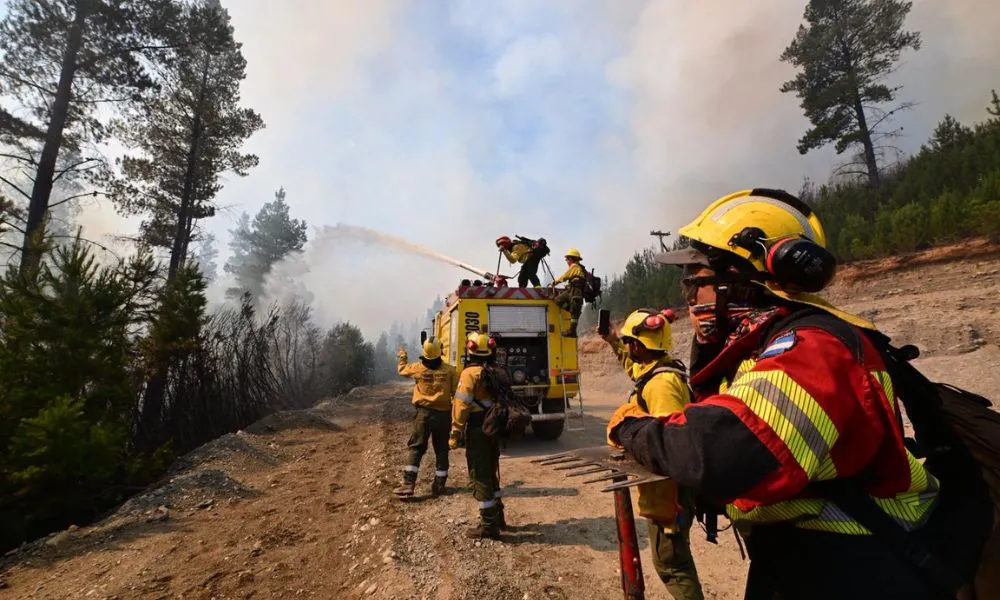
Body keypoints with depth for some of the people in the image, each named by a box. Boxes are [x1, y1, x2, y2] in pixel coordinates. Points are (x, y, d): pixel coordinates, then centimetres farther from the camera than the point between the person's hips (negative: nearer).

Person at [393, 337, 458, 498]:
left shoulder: (418, 368, -4)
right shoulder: (450, 370, -6)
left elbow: (402, 369, 18)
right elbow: (457, 393, -5)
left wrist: (403, 356, 37)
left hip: (424, 413, 0)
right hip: (443, 414, 0)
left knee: (416, 449, 8)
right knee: (441, 450, 11)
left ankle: (408, 484, 2)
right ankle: (439, 485, 16)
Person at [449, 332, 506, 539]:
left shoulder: (470, 374, -14)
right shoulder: (495, 374, 9)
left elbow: (461, 406, -19)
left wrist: (455, 433, -14)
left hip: (477, 431, -8)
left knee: (480, 478, 2)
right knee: (490, 475, 22)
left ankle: (489, 526, 11)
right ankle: (497, 517, 34)